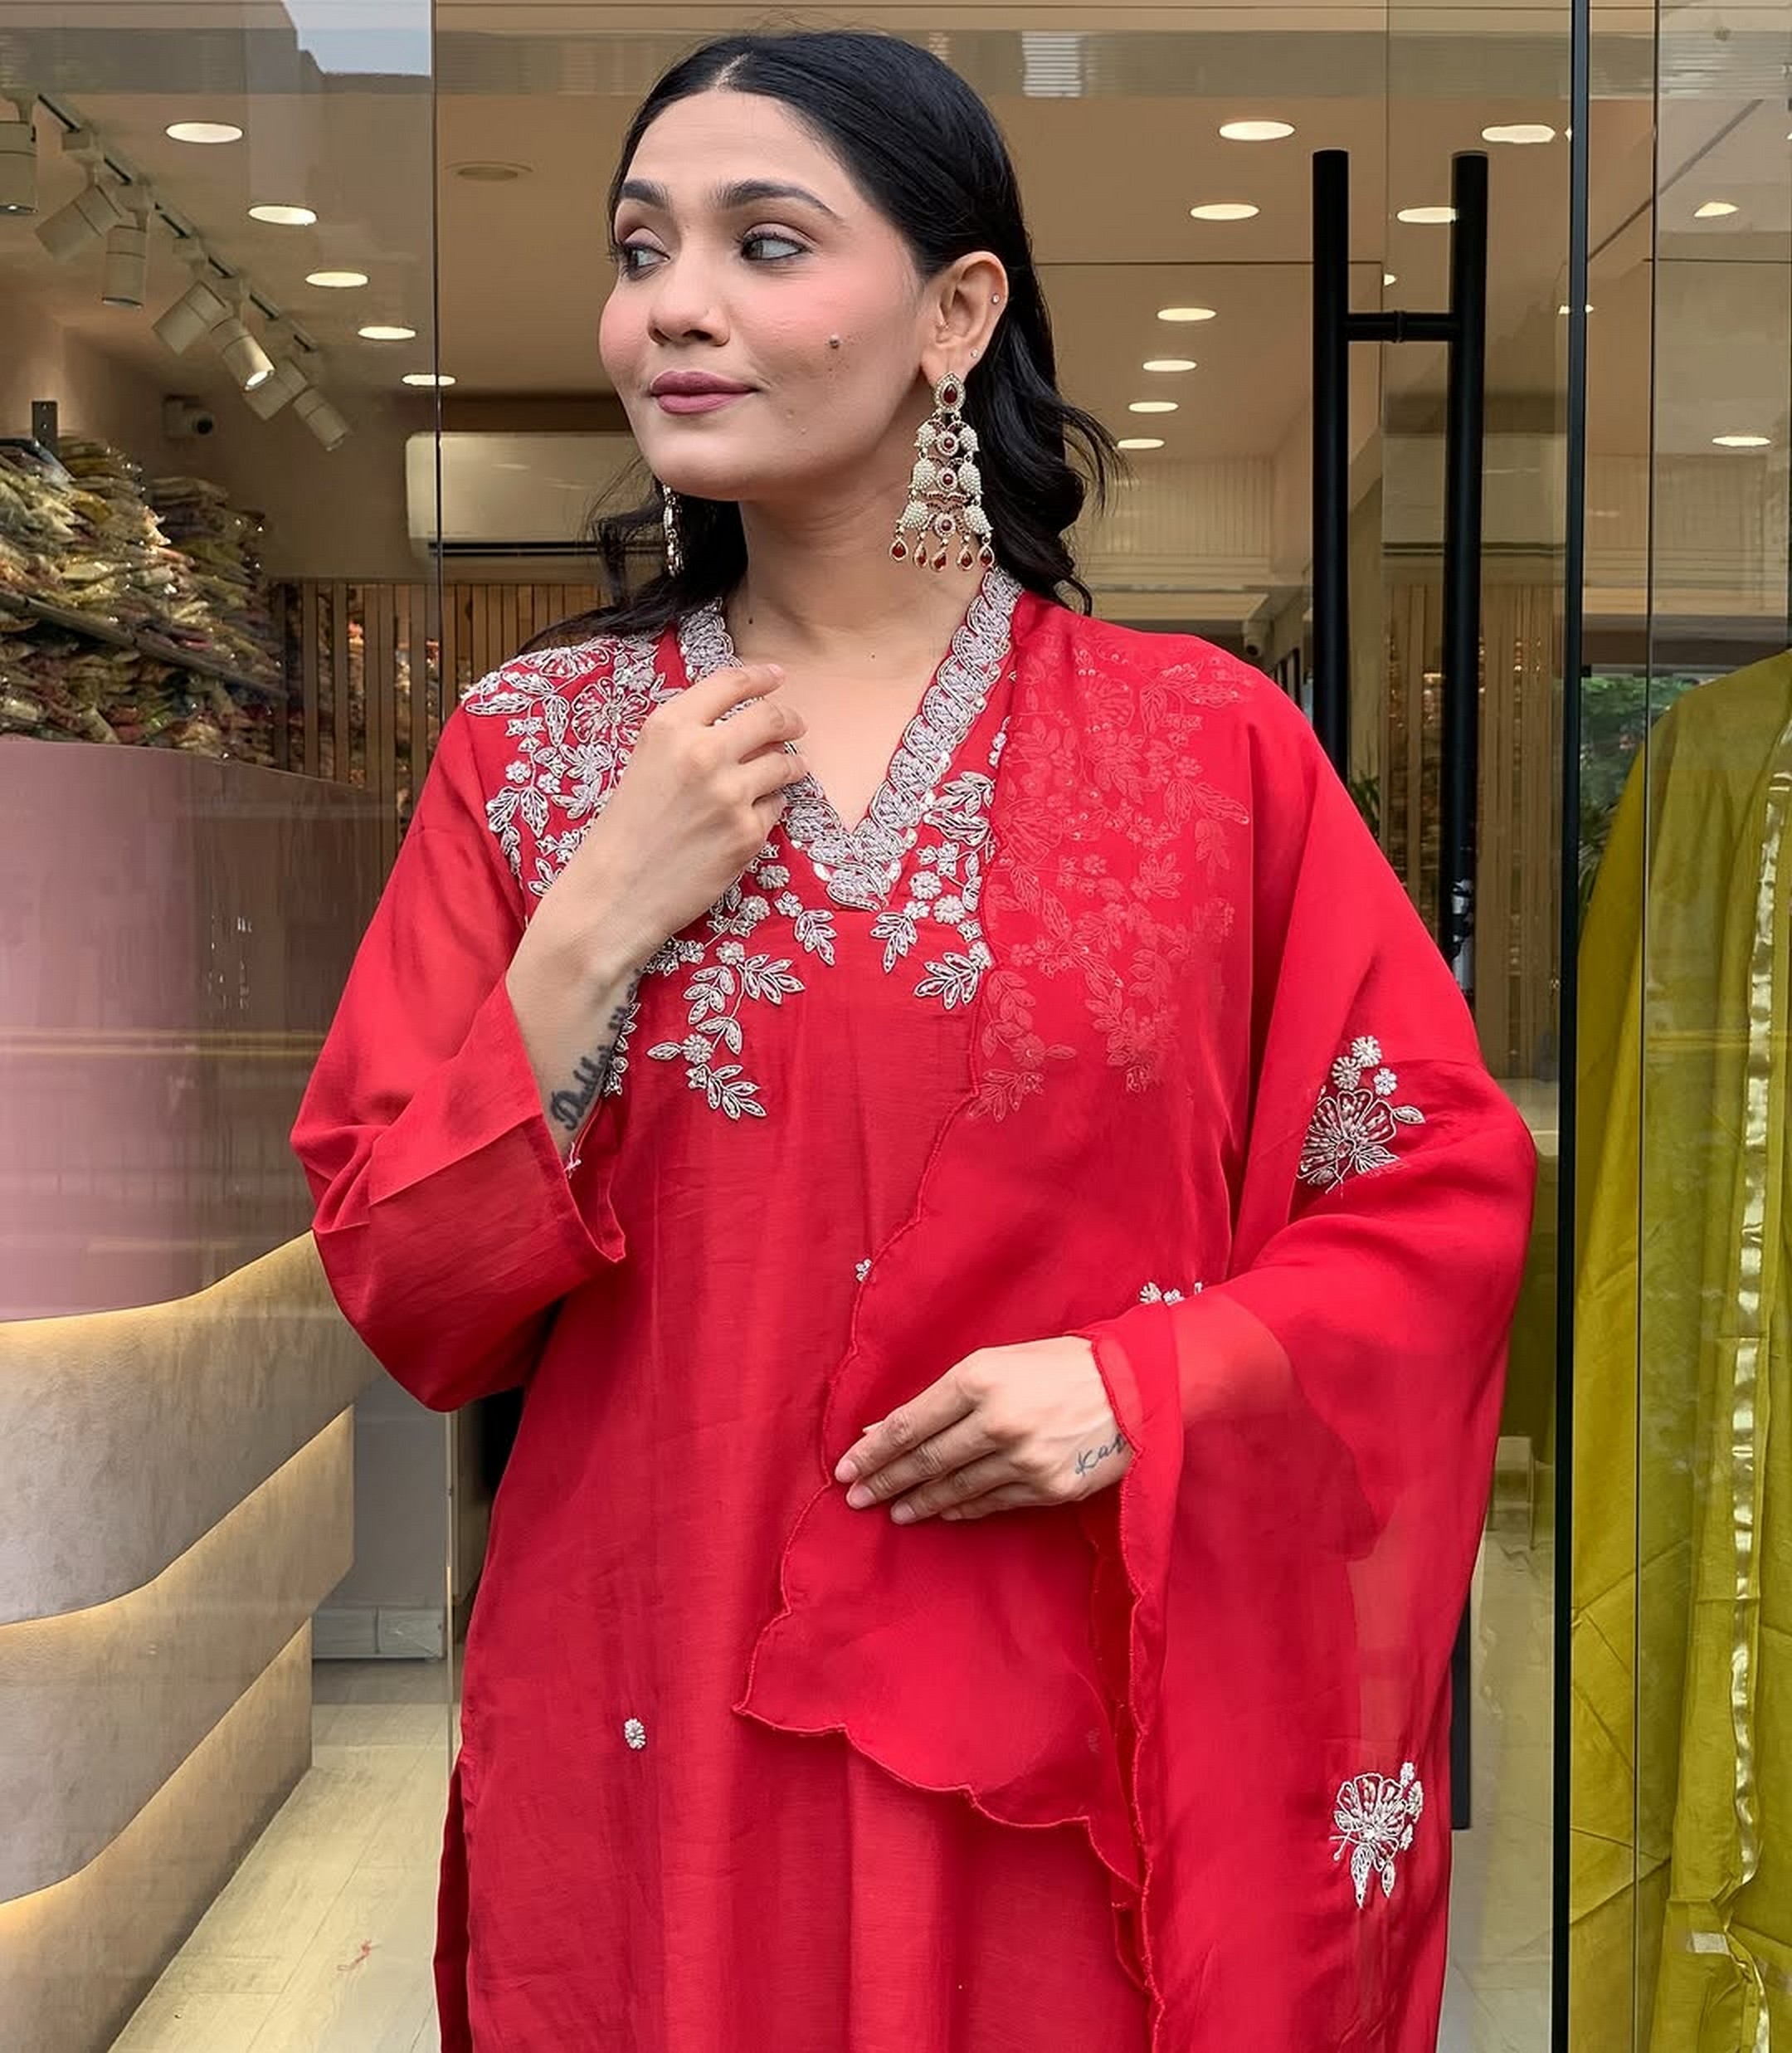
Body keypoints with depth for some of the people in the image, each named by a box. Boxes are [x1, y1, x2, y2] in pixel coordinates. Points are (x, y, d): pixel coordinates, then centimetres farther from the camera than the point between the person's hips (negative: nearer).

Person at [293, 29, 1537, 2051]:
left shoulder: (1206, 740, -5)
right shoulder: (532, 746, 0)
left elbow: (1446, 1191, 0)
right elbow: (410, 1305, -2)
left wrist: (1146, 1387, -14)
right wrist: (599, 925, -14)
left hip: (1085, 1750, -1)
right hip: (656, 1741, 2)